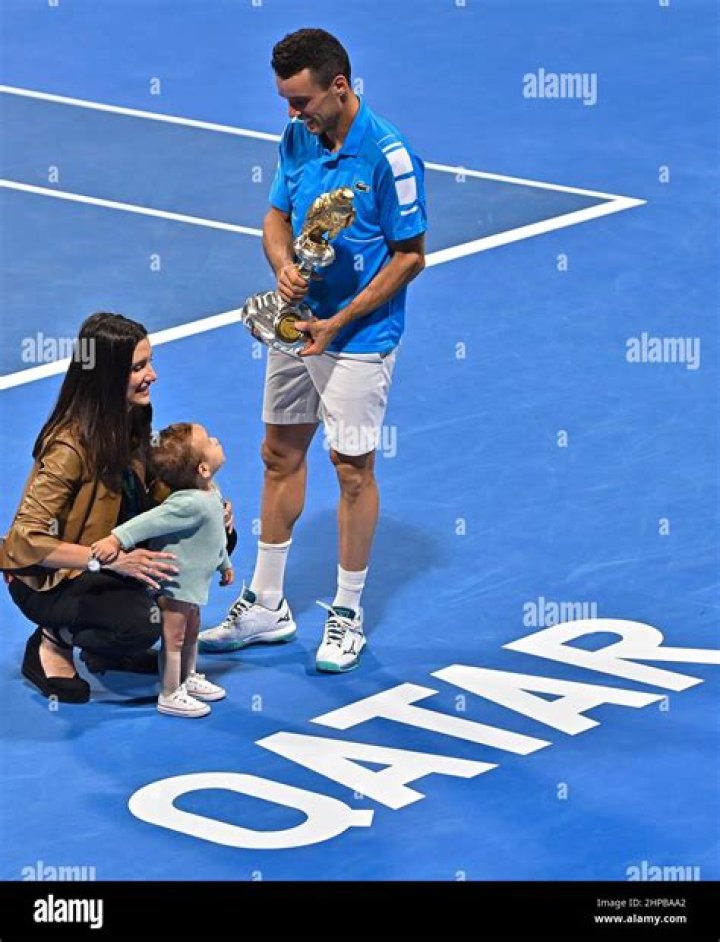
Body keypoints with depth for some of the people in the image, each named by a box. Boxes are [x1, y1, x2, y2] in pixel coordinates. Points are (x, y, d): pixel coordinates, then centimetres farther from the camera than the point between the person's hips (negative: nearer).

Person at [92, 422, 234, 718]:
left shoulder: (211, 494, 1)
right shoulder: (189, 504, -31)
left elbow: (215, 536, 18)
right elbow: (151, 522, -35)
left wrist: (224, 564, 29)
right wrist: (117, 539, -42)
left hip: (192, 582, 10)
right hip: (174, 582, -10)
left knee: (191, 630, 24)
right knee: (174, 636, 1)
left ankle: (188, 677, 42)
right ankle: (170, 695, 12)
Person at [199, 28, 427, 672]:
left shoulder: (389, 156, -19)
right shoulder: (298, 139, 1)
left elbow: (411, 255, -15)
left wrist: (339, 322, -17)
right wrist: (284, 265, -13)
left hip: (359, 337, -7)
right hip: (296, 326, 7)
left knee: (353, 469, 2)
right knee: (280, 455, 14)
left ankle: (348, 617, 15)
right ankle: (267, 606, 25)